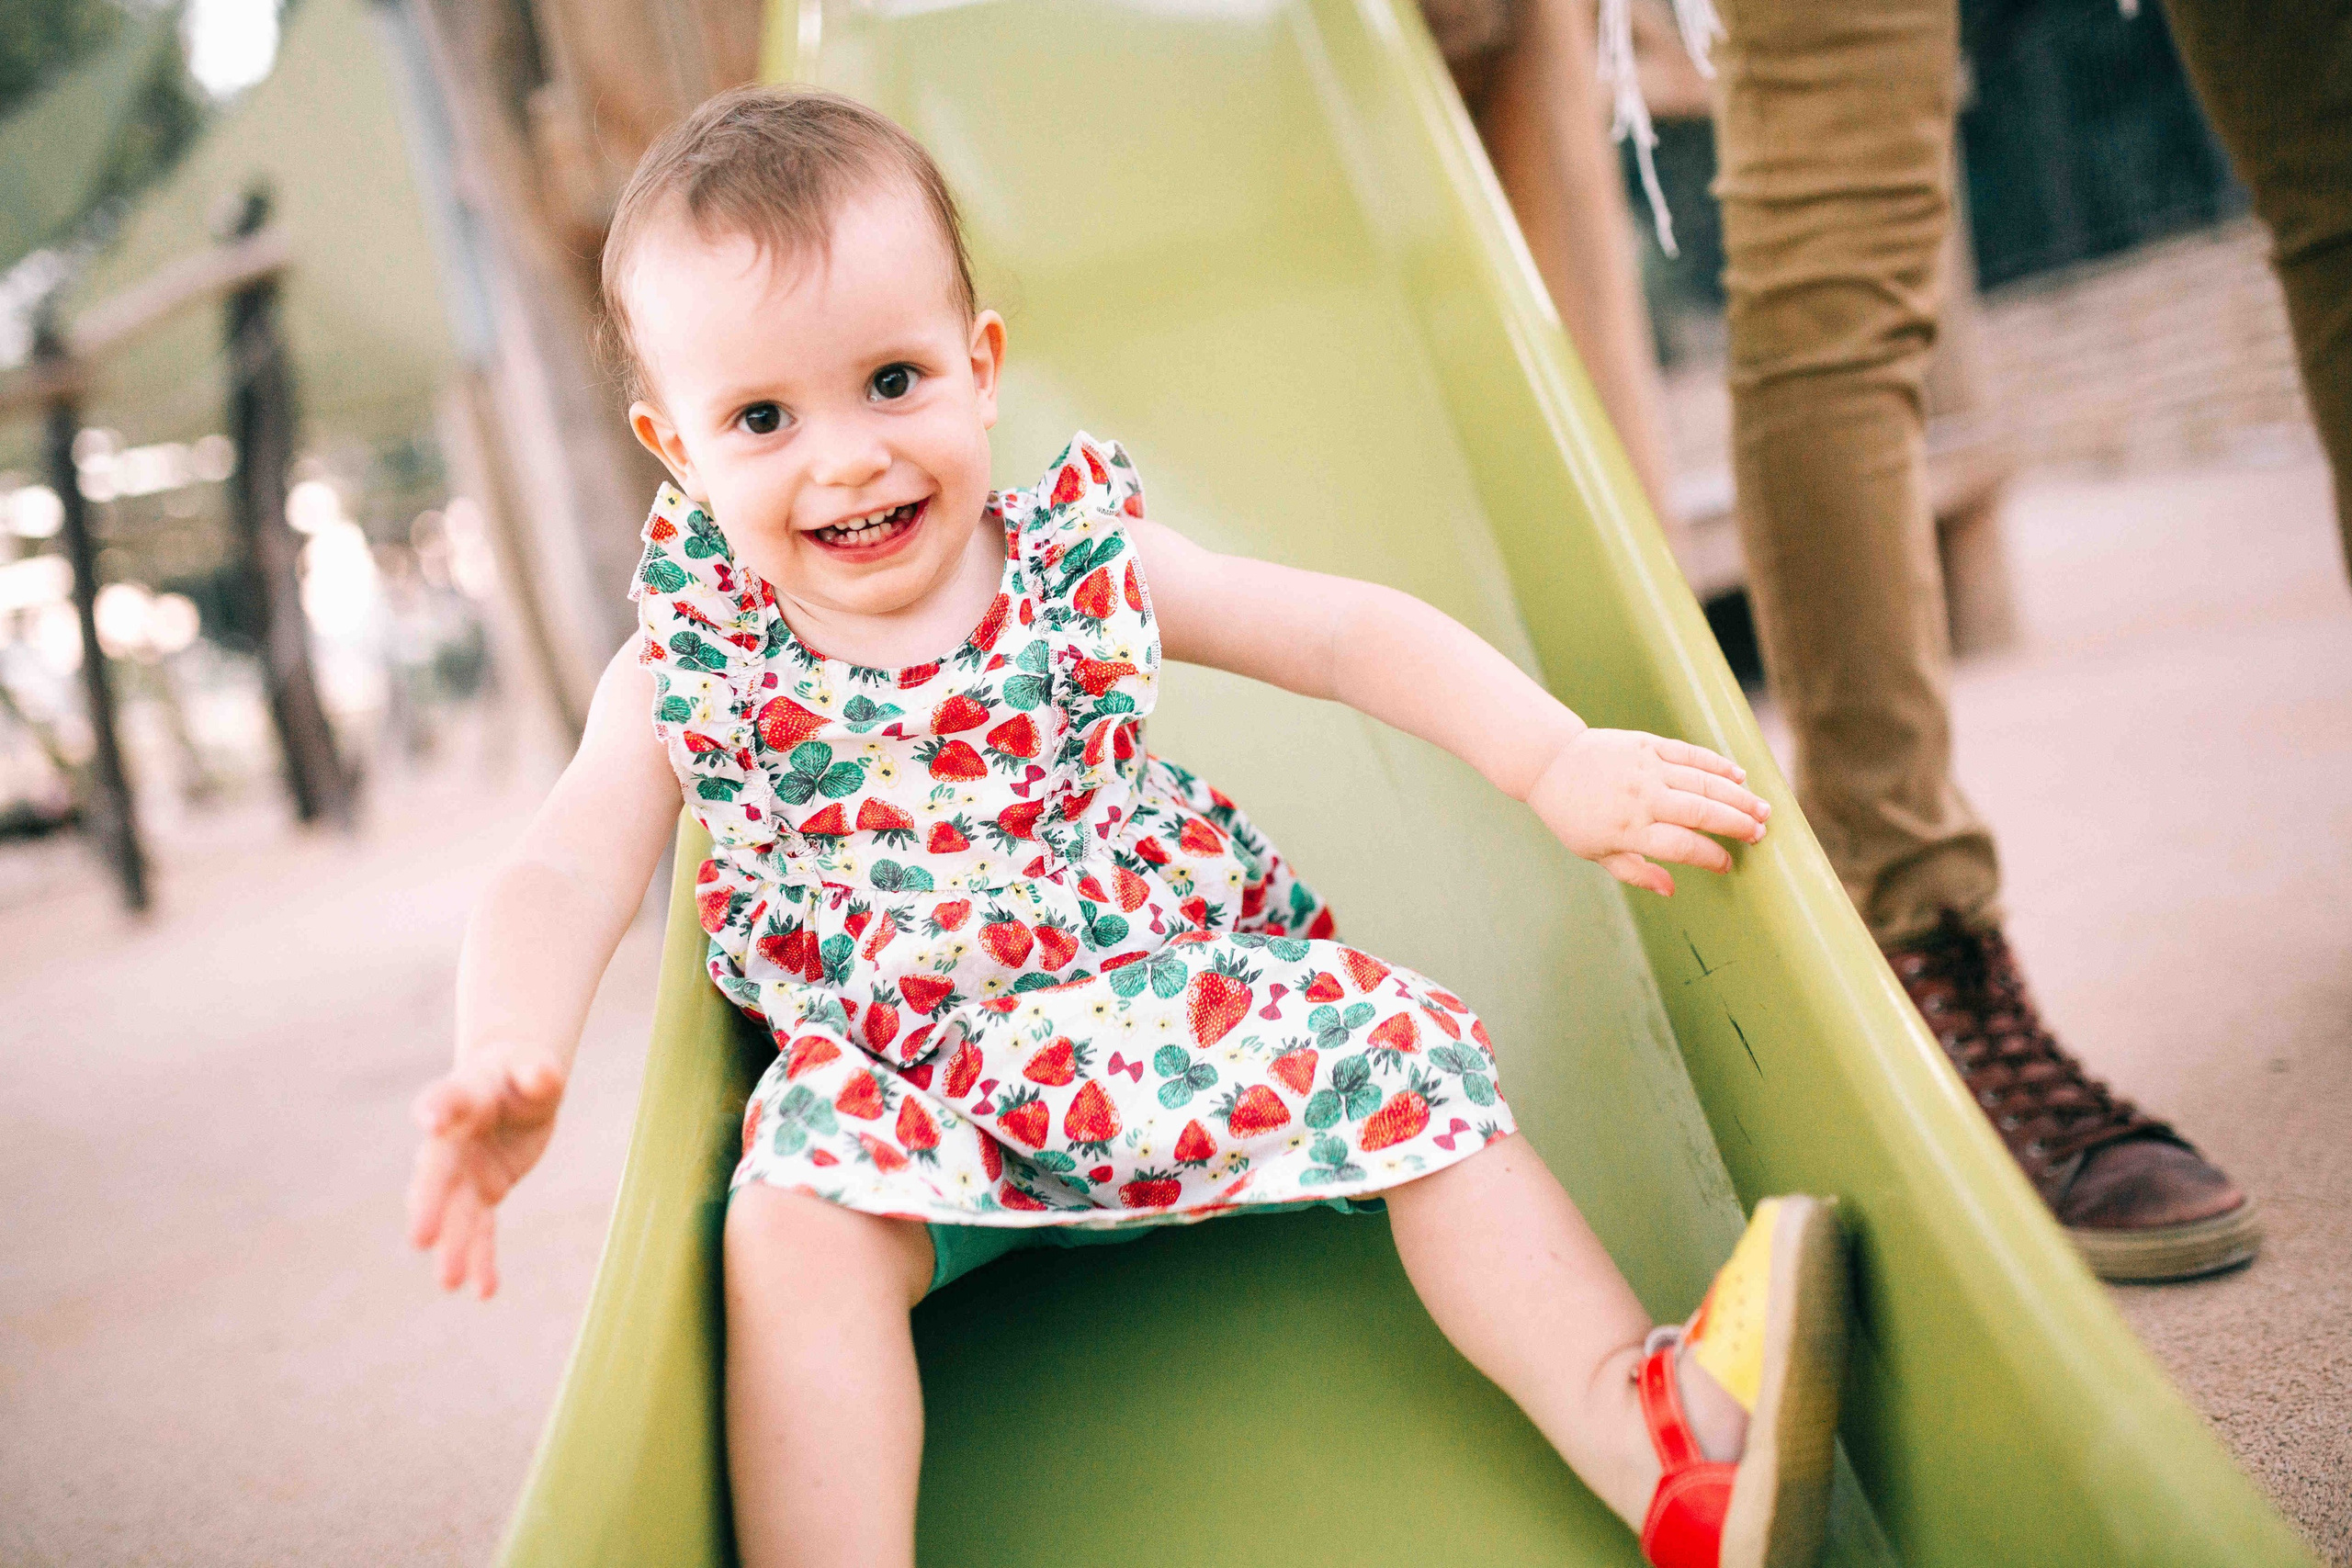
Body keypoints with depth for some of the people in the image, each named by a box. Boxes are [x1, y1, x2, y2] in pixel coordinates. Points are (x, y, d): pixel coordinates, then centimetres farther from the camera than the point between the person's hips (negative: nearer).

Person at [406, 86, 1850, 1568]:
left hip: (1187, 999, 1)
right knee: (795, 1225, -29)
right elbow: (564, 880, -11)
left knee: (1414, 1062, -17)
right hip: (900, 1091, -1)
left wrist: (1560, 763, -16)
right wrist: (509, 1057, -34)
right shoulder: (689, 671, -4)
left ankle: (1656, 1449, -21)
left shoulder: (1084, 556, -3)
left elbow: (1348, 631, -2)